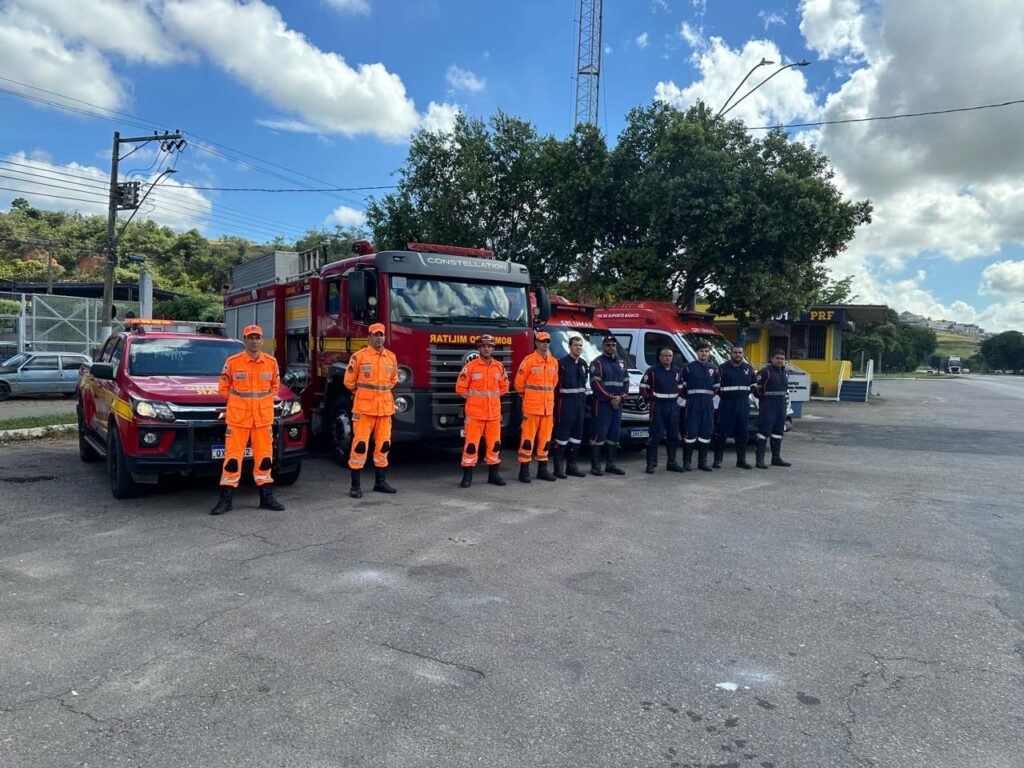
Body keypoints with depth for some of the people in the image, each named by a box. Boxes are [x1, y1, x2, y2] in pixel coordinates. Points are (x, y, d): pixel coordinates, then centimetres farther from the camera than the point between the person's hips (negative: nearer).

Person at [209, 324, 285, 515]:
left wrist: (263, 399, 8)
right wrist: (240, 400, 6)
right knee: (232, 458, -2)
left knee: (264, 458, 8)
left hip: (264, 418, 3)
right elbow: (223, 388, 6)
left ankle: (266, 497, 19)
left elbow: (275, 385, 17)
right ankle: (225, 500, 8)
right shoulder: (232, 362, -4)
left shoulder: (271, 362, 3)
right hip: (237, 418, -2)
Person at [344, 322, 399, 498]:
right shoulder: (359, 356, -5)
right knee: (360, 444, -4)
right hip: (364, 408, -5)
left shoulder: (391, 357, 8)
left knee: (383, 444, 9)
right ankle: (355, 486, 3)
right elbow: (349, 381, 4)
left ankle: (380, 482, 21)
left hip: (385, 408, 5)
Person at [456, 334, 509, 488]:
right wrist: (474, 398, 4)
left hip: (494, 413, 4)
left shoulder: (499, 366, 7)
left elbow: (504, 387, 19)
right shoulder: (470, 366, -6)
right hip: (475, 412, -4)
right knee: (471, 443, -4)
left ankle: (493, 474, 19)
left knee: (494, 444, 7)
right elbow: (460, 387, -2)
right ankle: (467, 475, 5)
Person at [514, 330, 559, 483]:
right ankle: (524, 470, 3)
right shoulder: (528, 361, -8)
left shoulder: (554, 362, 10)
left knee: (545, 439, 10)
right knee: (528, 438, -3)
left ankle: (542, 469, 19)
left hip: (548, 407, 6)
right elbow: (519, 383, -3)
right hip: (531, 407, -6)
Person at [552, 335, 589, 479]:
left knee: (577, 435, 11)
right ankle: (558, 466, 0)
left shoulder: (583, 364, 15)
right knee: (562, 435, -5)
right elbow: (555, 384, -11)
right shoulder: (562, 363, -8)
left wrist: (584, 403, 16)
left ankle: (572, 465, 19)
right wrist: (557, 403, -13)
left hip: (579, 403, 7)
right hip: (566, 403, -7)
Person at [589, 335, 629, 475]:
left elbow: (626, 382, 15)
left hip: (618, 404, 6)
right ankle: (595, 465, -5)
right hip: (602, 404, -6)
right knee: (599, 434, -9)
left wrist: (621, 397, -4)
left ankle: (610, 464, 16)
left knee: (614, 435, 9)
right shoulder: (598, 362, -2)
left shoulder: (621, 362, 18)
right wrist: (610, 398, -14)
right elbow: (595, 383, -11)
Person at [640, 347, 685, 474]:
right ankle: (651, 463, -4)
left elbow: (680, 387, 23)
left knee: (673, 435, 9)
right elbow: (643, 387, -3)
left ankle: (672, 462, 19)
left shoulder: (677, 371, 12)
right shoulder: (652, 371, -5)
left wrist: (675, 397, 9)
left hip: (673, 406, 6)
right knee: (655, 435, -9)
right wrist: (650, 399, -5)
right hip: (657, 407, -6)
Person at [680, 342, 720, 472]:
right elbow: (682, 386, 1)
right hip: (693, 403, -4)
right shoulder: (688, 367, 1)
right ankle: (687, 462, 0)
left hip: (708, 403, 4)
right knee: (691, 431, -7)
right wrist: (689, 397, 0)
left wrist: (709, 397, 9)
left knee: (706, 432, 5)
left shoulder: (714, 368, 13)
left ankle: (702, 461, 13)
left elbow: (716, 387, 19)